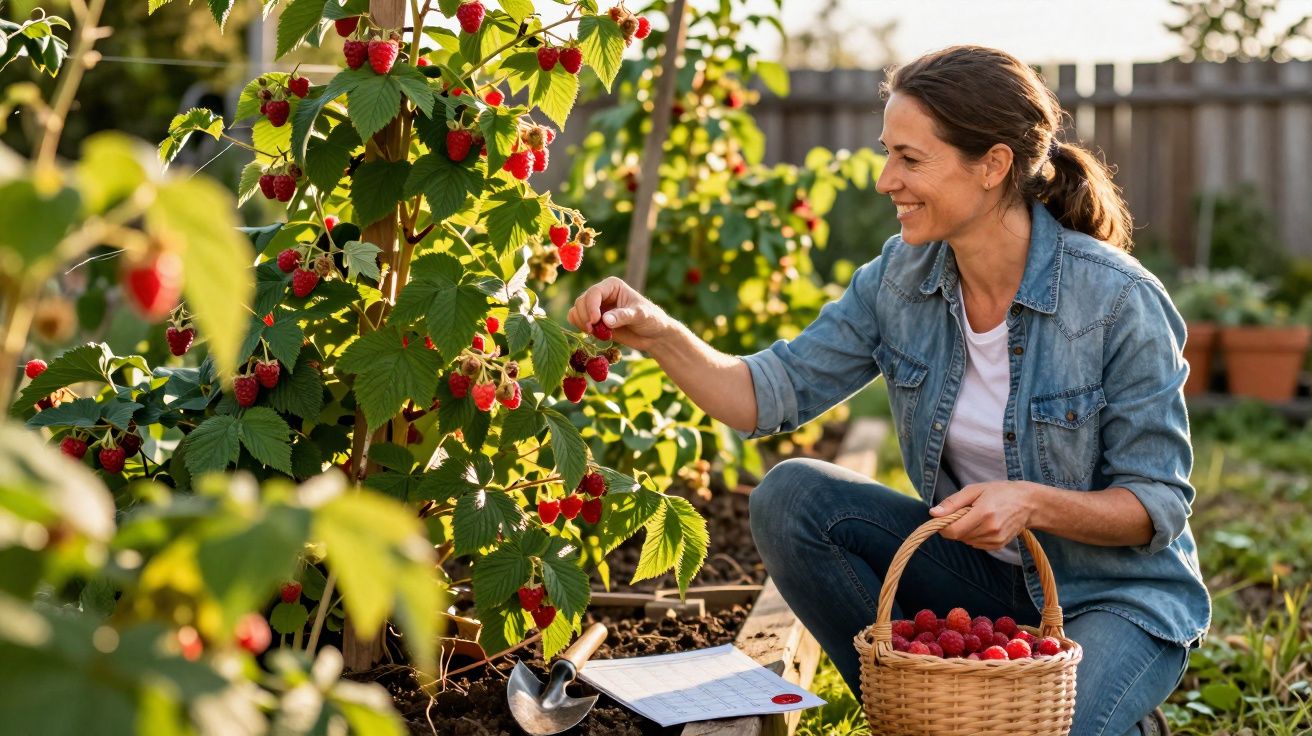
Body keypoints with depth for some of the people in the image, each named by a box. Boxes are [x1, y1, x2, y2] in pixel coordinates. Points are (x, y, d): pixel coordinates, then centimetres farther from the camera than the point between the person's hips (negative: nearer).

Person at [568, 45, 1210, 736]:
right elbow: (772, 394, -6)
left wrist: (1033, 503, -33)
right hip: (982, 574, 5)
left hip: (1118, 599, -5)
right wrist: (660, 334, -22)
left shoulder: (1120, 301, -22)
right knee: (790, 496, -15)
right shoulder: (902, 276, -7)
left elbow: (1160, 505, -16)